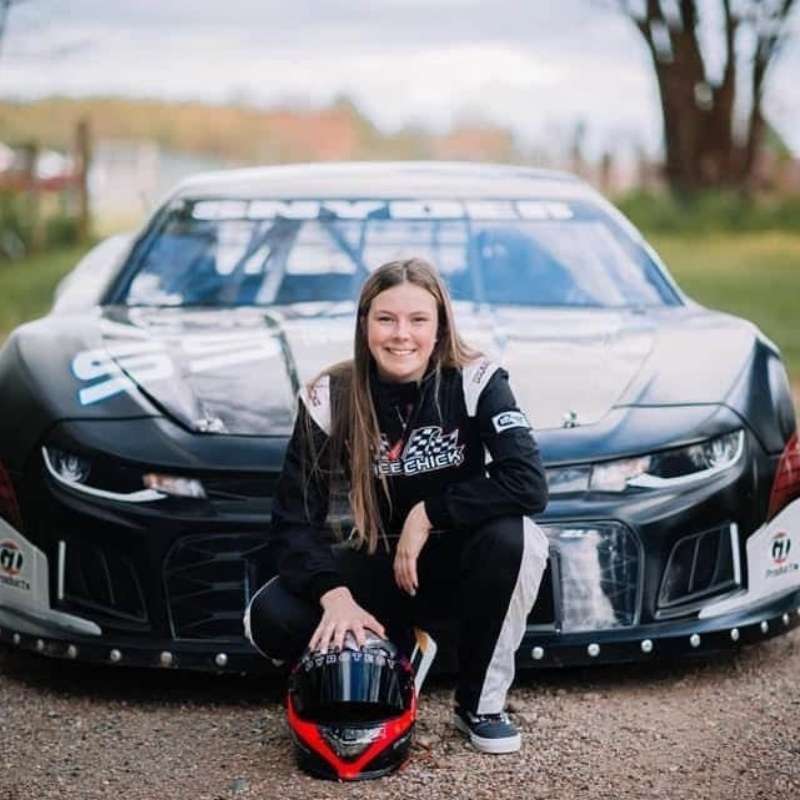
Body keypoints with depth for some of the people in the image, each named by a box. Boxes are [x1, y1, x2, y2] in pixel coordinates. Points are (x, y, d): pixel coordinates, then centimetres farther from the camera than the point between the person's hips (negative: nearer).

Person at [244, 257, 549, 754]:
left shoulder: (475, 381, -15)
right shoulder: (331, 399, -11)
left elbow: (529, 485, -27)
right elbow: (295, 520, -13)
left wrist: (429, 513, -24)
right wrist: (333, 593, -30)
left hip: (459, 563, -1)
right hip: (380, 565, 2)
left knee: (512, 536, -36)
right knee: (270, 619, -24)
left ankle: (482, 704, -13)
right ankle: (396, 652, 6)